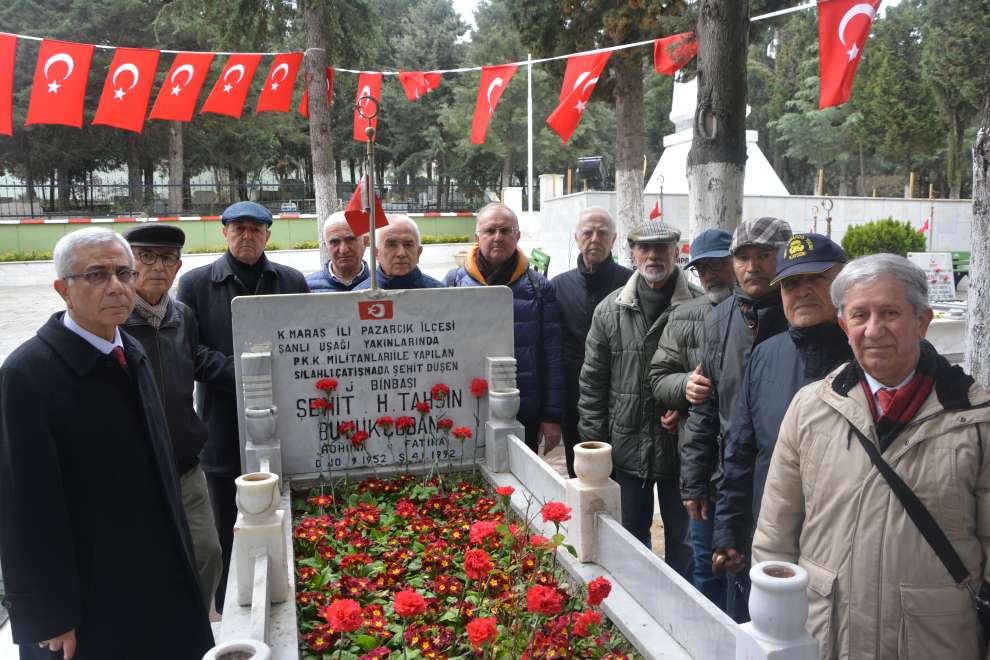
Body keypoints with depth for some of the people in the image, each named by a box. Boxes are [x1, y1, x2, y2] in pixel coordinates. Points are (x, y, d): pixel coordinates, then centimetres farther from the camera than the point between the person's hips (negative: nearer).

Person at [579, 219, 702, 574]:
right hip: (626, 447, 2)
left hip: (681, 447, -2)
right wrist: (594, 445, 1)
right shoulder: (610, 310, 1)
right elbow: (592, 382, 3)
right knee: (631, 534, 18)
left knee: (682, 536, 15)